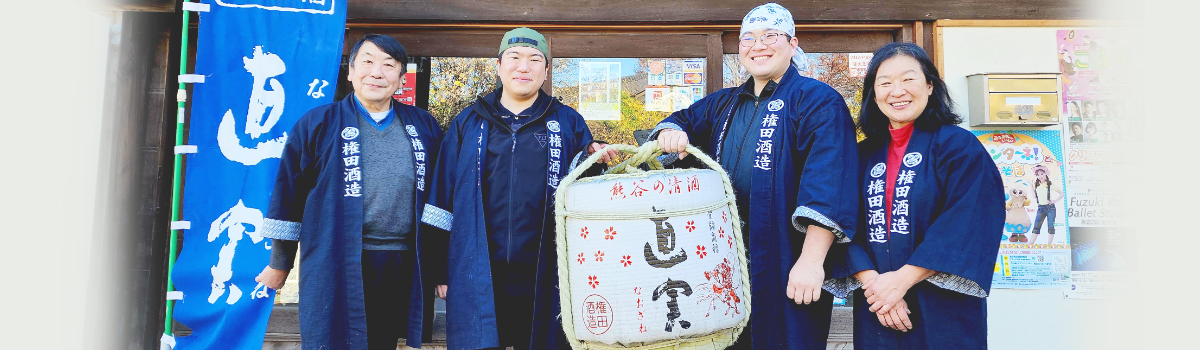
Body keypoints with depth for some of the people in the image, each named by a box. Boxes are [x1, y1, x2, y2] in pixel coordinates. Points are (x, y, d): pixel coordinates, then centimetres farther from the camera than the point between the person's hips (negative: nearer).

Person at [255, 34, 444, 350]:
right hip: (337, 270, -2)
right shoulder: (317, 124, 0)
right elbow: (288, 195, 3)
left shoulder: (424, 127, 8)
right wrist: (279, 264, 6)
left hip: (402, 270, 3)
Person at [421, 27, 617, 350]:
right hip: (478, 281, 1)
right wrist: (442, 270, 6)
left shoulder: (568, 122, 7)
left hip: (544, 280, 0)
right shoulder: (469, 123, 9)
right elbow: (442, 199, 9)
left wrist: (592, 159, -13)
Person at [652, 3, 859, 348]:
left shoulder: (818, 101, -6)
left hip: (785, 265, -6)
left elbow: (828, 184, -17)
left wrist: (811, 259, -25)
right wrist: (671, 132, -3)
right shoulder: (723, 104, 15)